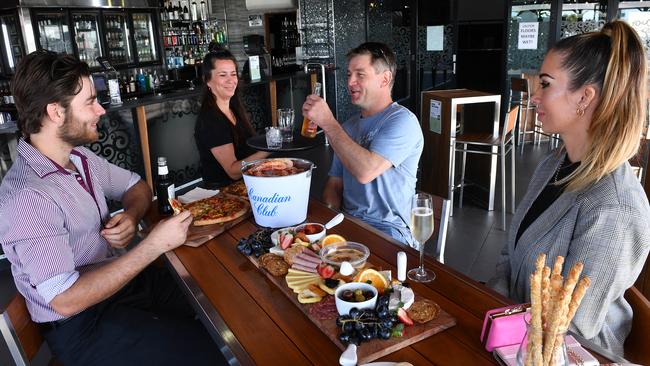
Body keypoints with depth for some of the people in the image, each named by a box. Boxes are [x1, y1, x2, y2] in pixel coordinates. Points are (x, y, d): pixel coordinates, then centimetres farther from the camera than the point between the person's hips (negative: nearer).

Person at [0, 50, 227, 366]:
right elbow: (65, 301, -28)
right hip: (83, 321, -7)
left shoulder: (80, 158, 1)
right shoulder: (26, 197, -25)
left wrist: (131, 216, -7)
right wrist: (153, 245, -28)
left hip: (122, 277, 8)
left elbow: (136, 186, 17)